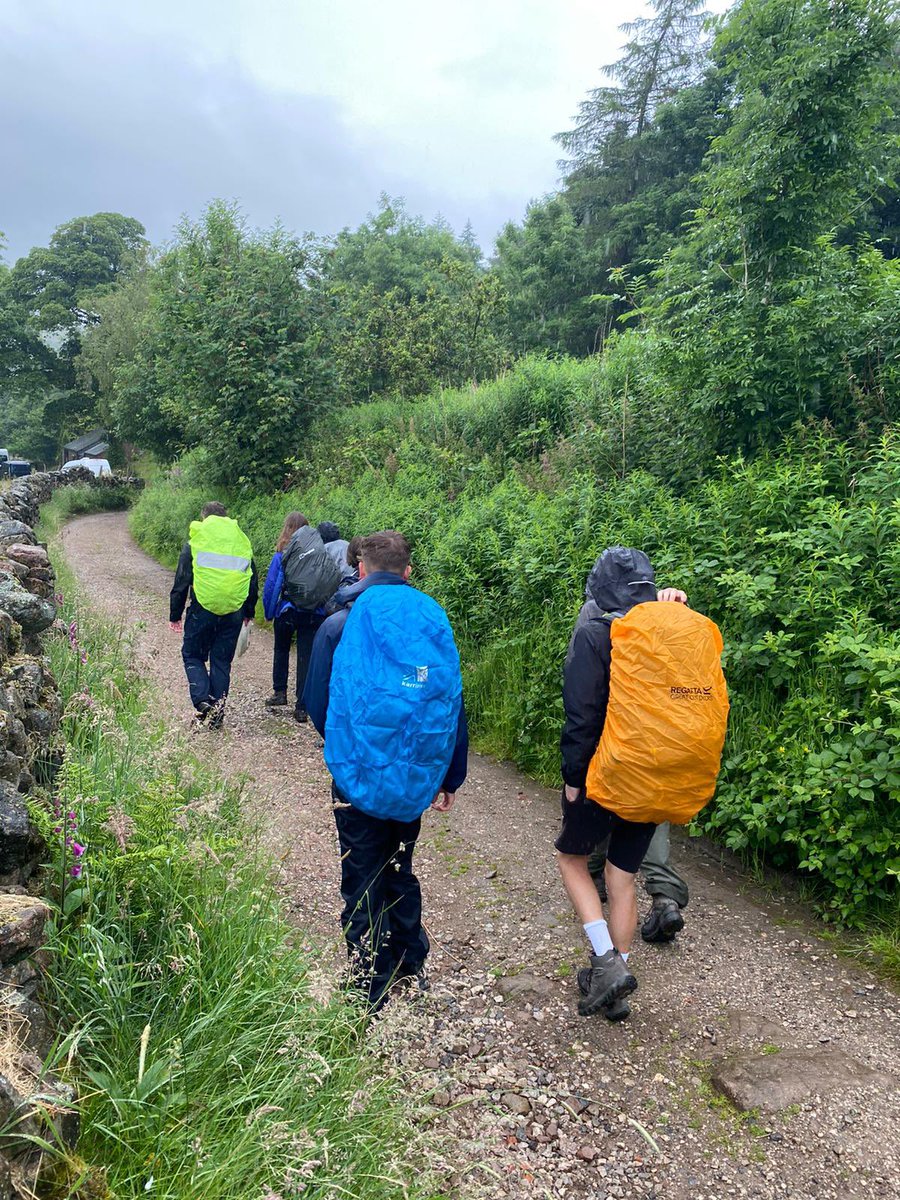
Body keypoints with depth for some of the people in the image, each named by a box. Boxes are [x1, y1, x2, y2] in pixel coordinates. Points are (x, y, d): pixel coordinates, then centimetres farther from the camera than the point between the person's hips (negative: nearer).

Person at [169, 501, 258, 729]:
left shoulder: (195, 543, 1)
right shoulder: (242, 542, 10)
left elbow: (181, 582, 0)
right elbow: (253, 582, 15)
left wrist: (175, 615, 7)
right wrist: (249, 612, 26)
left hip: (203, 610, -3)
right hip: (233, 613, 3)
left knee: (193, 655, 13)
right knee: (222, 661, 12)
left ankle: (202, 700, -7)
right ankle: (218, 712, 13)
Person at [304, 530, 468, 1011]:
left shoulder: (339, 626, -11)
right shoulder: (435, 621, -4)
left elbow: (316, 705, -4)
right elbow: (452, 704, 0)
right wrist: (451, 777, 10)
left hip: (360, 777, -4)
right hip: (416, 778, 4)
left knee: (364, 883, 11)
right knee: (400, 871, 24)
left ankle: (370, 989, 22)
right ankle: (410, 967, 37)